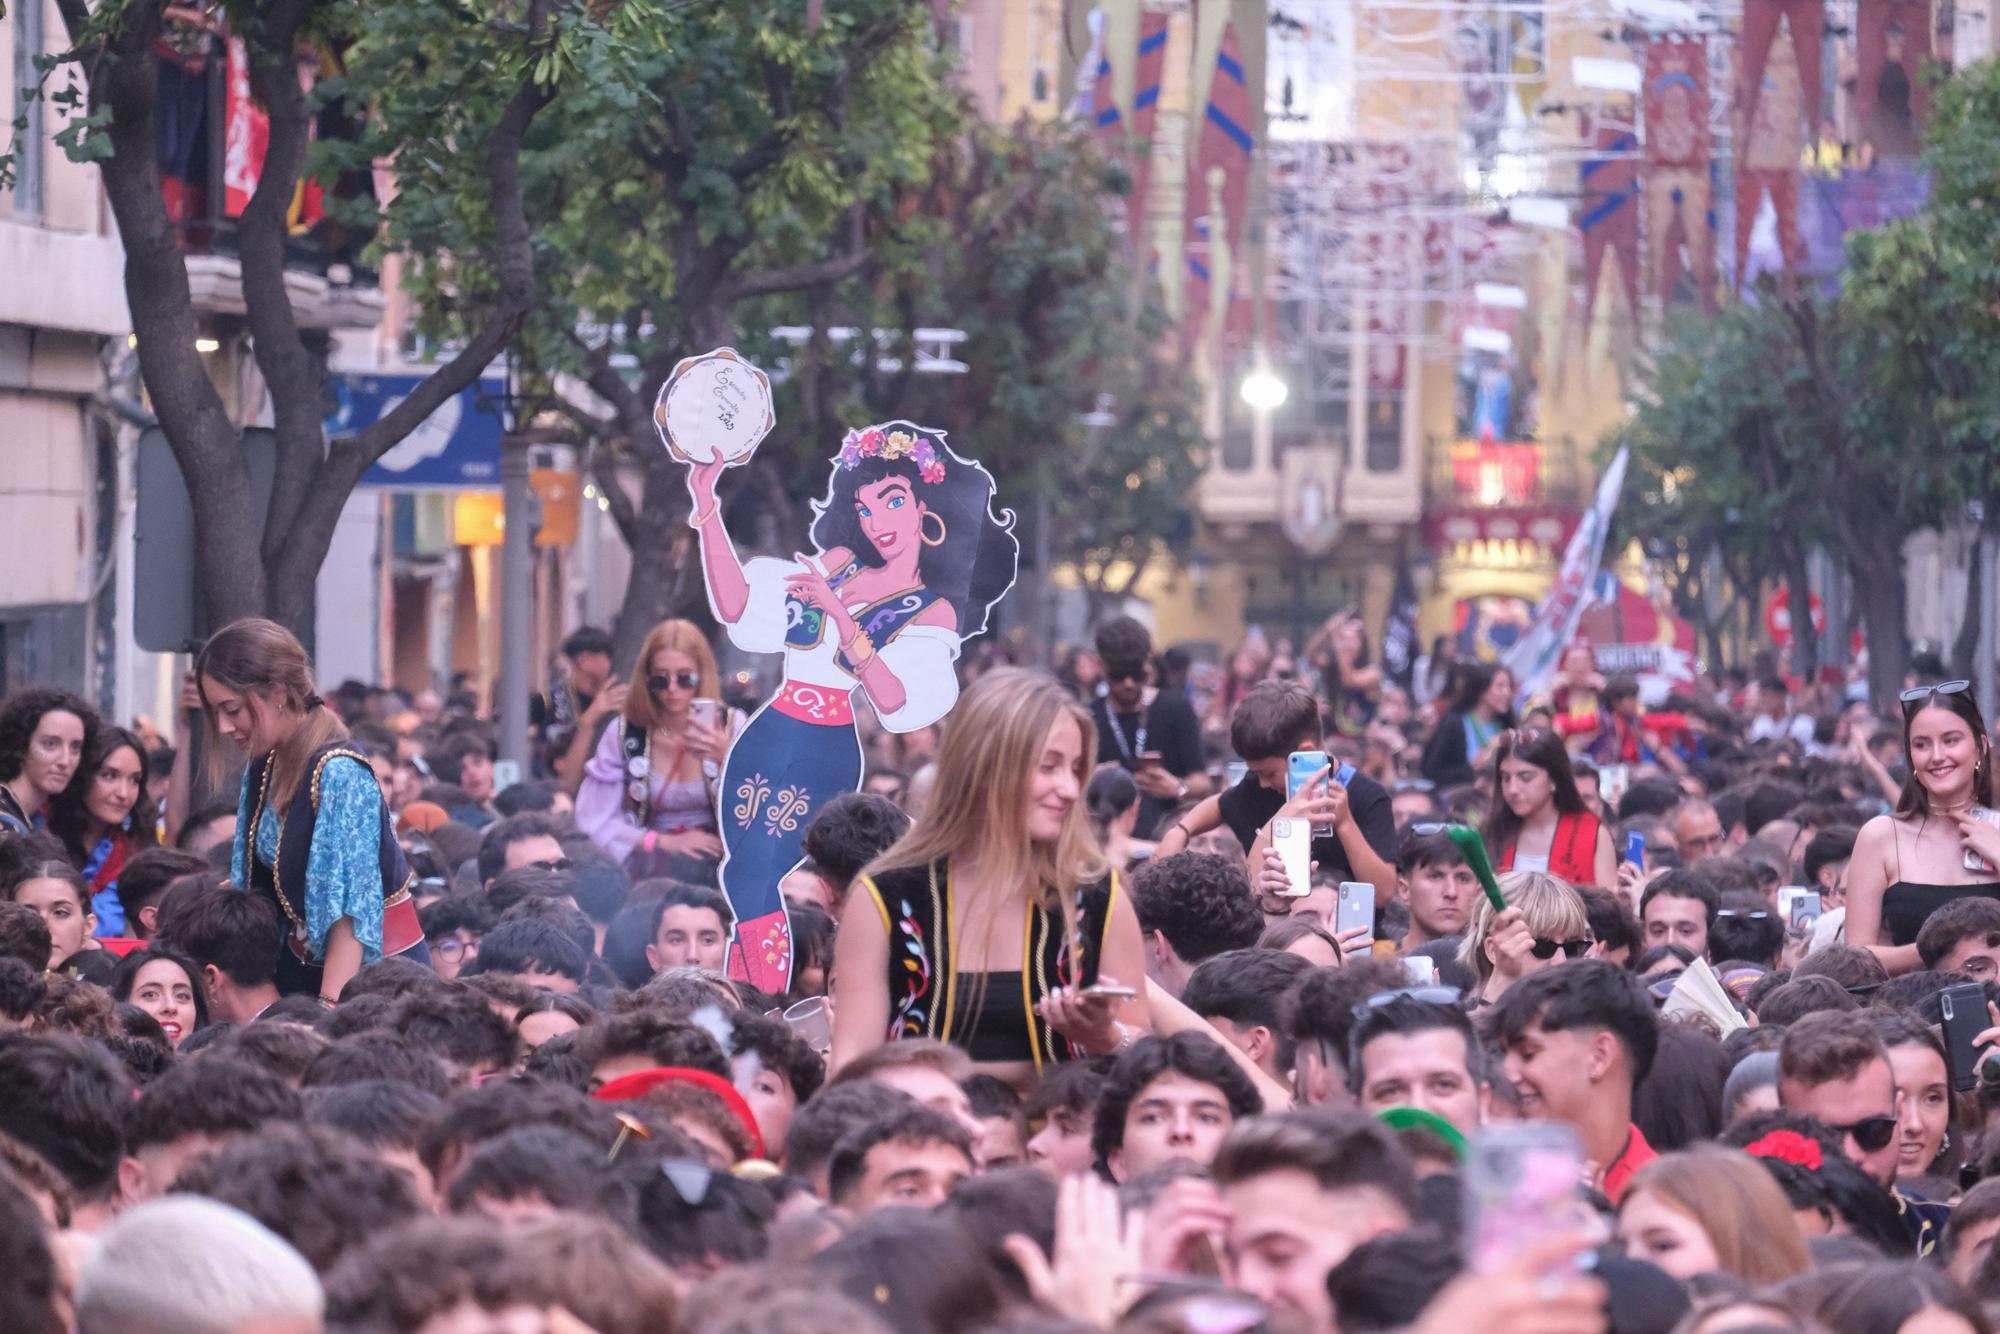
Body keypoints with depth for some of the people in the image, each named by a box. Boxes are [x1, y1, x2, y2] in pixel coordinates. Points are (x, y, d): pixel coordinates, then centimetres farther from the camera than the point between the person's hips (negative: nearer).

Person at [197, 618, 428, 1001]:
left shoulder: (339, 775, -20)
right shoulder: (262, 770, 5)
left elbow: (353, 911, -22)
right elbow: (249, 883, 16)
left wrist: (328, 1010, -25)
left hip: (377, 969, -7)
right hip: (303, 963, 7)